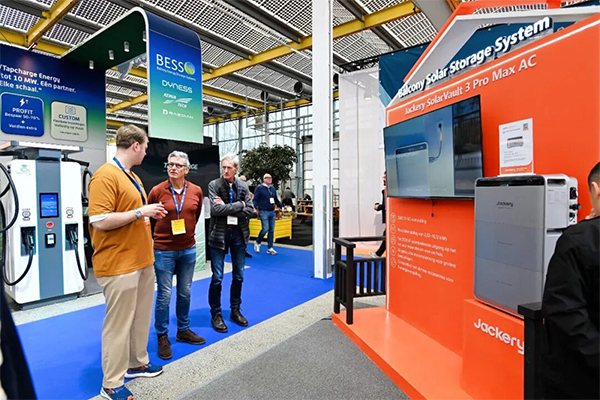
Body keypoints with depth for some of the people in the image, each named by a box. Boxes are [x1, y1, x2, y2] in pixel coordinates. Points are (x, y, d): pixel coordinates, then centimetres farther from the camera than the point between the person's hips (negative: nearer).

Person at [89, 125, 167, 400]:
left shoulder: (133, 176, 12)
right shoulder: (105, 176, -16)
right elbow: (99, 221, -23)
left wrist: (150, 213, 13)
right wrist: (141, 212, -19)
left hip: (142, 260, 9)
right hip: (119, 264, -9)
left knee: (141, 317, 20)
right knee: (119, 324, 4)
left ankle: (137, 363, 39)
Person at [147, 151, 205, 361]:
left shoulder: (196, 191, -1)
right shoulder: (157, 190, -10)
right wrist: (153, 240, 7)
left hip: (188, 249, 3)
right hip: (164, 250, -3)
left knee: (185, 292, 15)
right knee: (164, 295, 5)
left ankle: (183, 330, 33)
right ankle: (162, 336, 23)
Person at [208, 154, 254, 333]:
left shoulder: (243, 187, 4)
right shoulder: (214, 185, -5)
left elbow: (250, 210, -6)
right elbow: (216, 209, -18)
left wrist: (227, 207, -14)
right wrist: (239, 205, -14)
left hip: (239, 234, 4)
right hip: (219, 234, -3)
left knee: (239, 276, 12)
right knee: (217, 278, 2)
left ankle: (235, 310, 30)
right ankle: (216, 314, 20)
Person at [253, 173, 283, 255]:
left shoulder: (273, 189, 15)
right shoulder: (259, 188, -3)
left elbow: (276, 200, 20)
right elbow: (255, 200, -8)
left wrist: (282, 207, 10)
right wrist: (256, 208, -22)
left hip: (272, 212, 6)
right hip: (264, 212, -6)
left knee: (272, 230, 6)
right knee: (265, 228, -12)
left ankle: (270, 248, 15)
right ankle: (257, 243, 14)